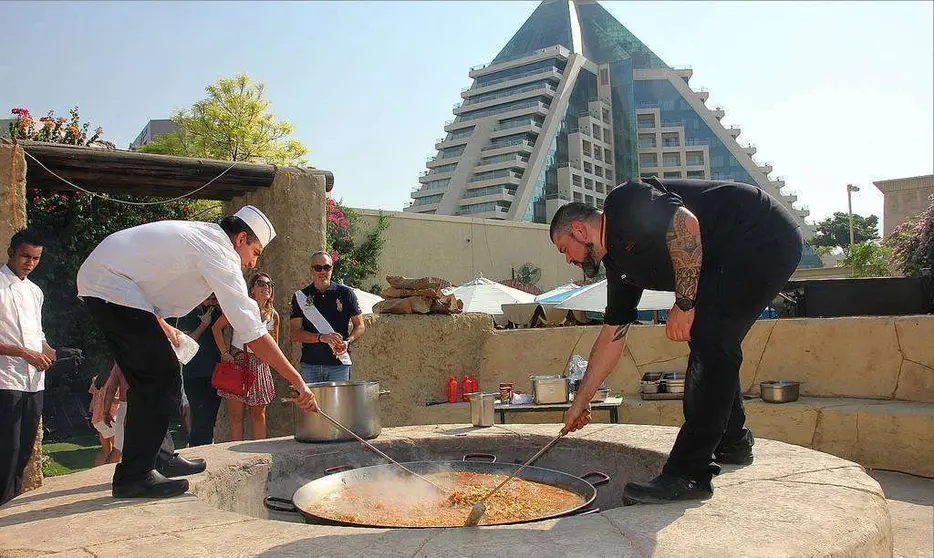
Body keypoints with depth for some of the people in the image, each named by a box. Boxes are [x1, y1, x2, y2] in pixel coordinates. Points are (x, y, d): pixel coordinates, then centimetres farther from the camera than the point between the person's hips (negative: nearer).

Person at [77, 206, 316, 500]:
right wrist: (298, 381, -20)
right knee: (163, 376, -10)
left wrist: (160, 325, 15)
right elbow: (252, 331, -21)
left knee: (148, 377, 15)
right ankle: (134, 476, -4)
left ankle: (159, 456, 26)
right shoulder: (219, 253, -16)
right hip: (112, 286, -10)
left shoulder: (201, 234, 13)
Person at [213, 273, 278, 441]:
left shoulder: (273, 315, 4)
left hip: (259, 364, 3)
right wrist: (225, 353, -9)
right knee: (236, 413, -2)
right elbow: (217, 328, -1)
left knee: (258, 413, 8)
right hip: (237, 361, -3)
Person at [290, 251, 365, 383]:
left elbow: (360, 326, 9)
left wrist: (347, 342, -11)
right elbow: (295, 333, 1)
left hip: (339, 364, -1)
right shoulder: (300, 297, 7)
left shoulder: (345, 293, 6)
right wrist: (321, 337, -14)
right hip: (309, 364, 1)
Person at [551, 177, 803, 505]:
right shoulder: (618, 262, 13)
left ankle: (689, 475, -15)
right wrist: (580, 402, 19)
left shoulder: (623, 203, -12)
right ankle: (733, 443, 33)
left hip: (764, 235, -10)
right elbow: (612, 337, 16)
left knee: (709, 341, -17)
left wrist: (684, 304, -23)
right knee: (709, 344, 15)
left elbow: (685, 223, -29)